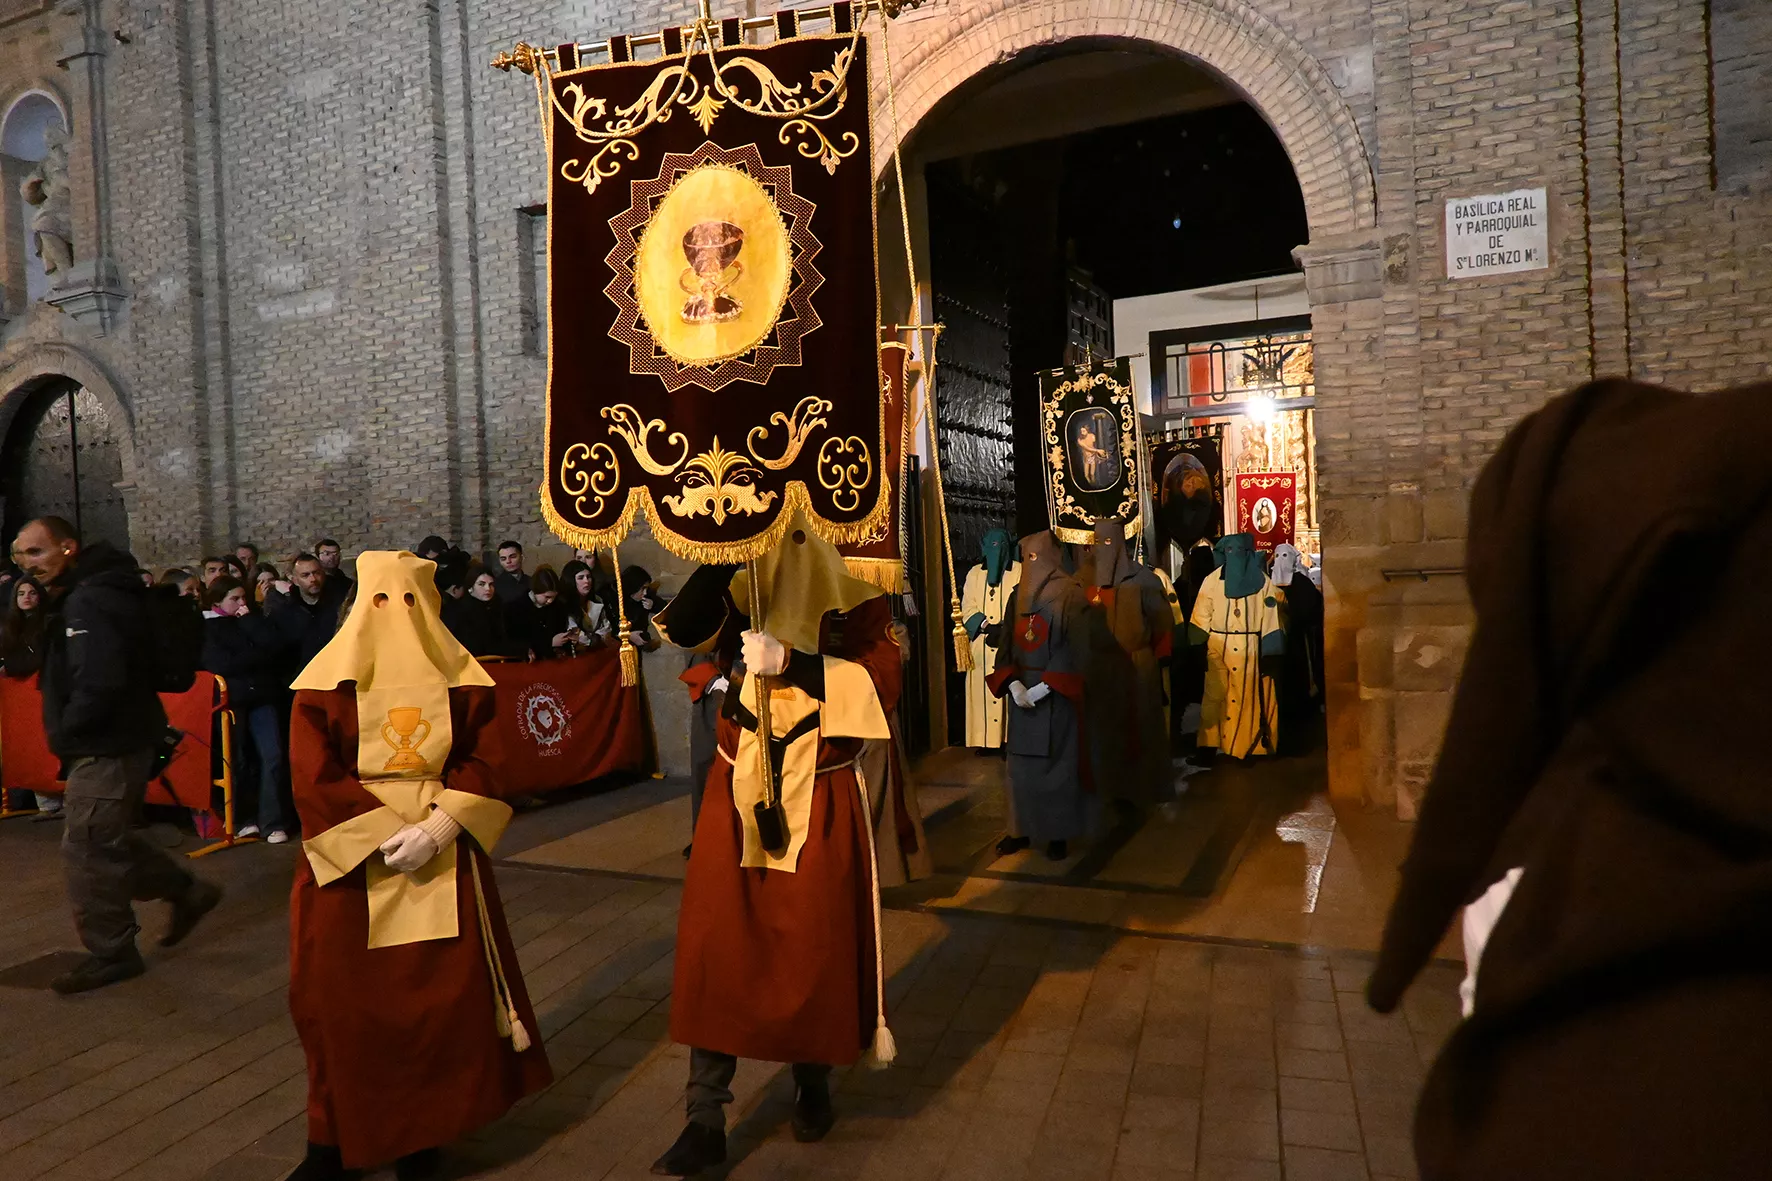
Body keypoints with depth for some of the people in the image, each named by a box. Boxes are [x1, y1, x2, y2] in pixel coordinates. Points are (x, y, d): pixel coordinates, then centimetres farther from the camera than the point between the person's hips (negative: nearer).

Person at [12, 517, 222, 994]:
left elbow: (99, 683, -29)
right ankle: (187, 891, 29)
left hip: (109, 745, -10)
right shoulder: (78, 597, 13)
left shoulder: (87, 603, -20)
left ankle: (110, 953, 11)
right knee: (107, 839, 20)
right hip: (111, 742, 10)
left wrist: (65, 732, -15)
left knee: (87, 848, -1)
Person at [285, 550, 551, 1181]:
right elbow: (314, 776, -8)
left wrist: (437, 828, -16)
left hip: (442, 857, 1)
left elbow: (485, 764, -2)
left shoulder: (462, 678, 3)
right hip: (350, 857, -1)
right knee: (341, 998, 5)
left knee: (444, 995, 4)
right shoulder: (327, 680, -2)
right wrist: (384, 832, -15)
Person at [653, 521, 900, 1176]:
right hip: (738, 790, 2)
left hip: (818, 796, -2)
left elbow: (881, 683, -16)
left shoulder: (854, 594, -4)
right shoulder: (741, 588, 4)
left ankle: (813, 1083, 34)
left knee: (813, 943, 9)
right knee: (713, 941, 1)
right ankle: (706, 1119, 12)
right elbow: (681, 627, -10)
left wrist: (793, 662, -26)